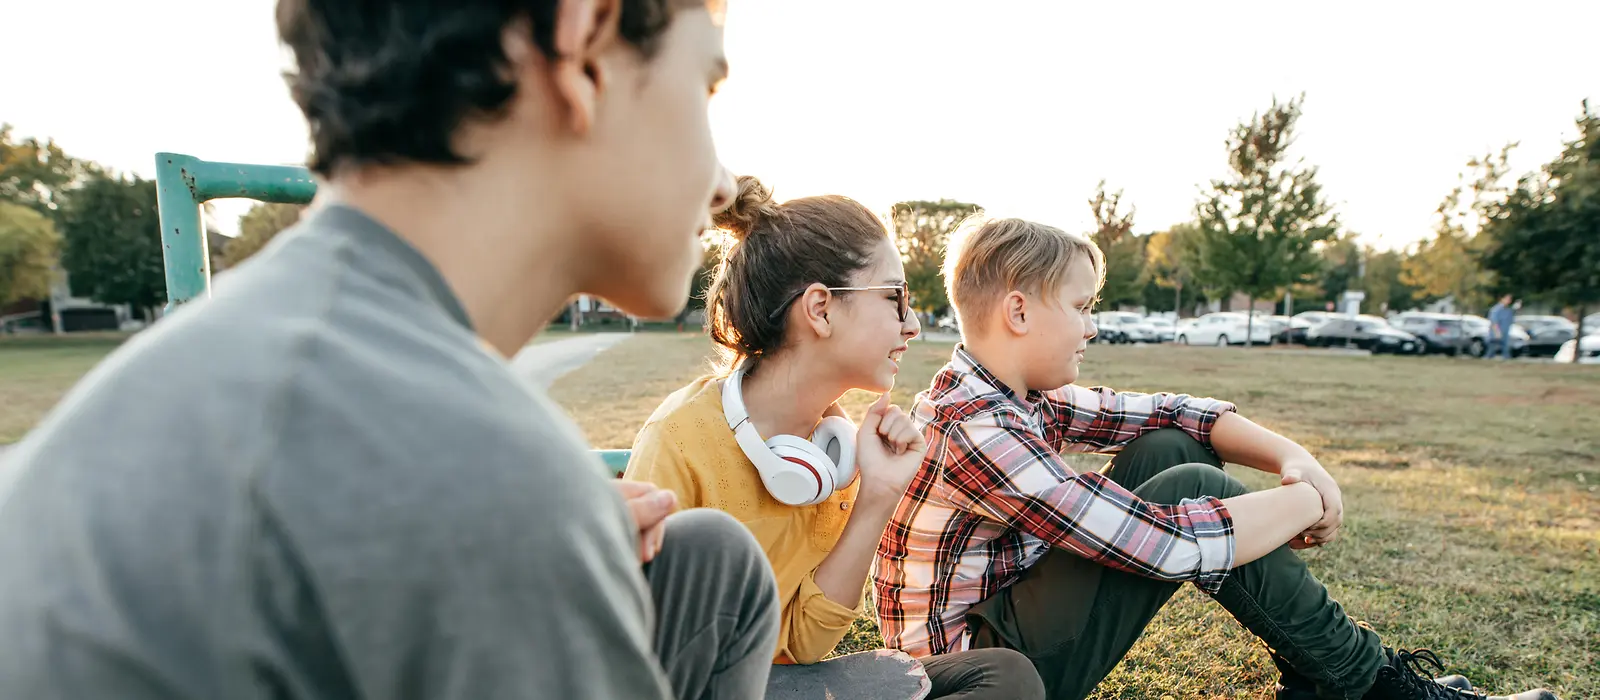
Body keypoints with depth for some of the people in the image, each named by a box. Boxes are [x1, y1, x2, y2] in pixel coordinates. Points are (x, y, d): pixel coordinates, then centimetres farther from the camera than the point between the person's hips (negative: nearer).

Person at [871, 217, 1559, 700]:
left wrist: (1291, 454, -8)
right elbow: (1168, 543, -30)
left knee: (1169, 448, 1)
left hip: (1013, 606, 9)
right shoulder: (972, 430, -29)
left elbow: (1170, 410, 7)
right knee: (1189, 488, -20)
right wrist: (1304, 502, -14)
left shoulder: (1020, 397, 0)